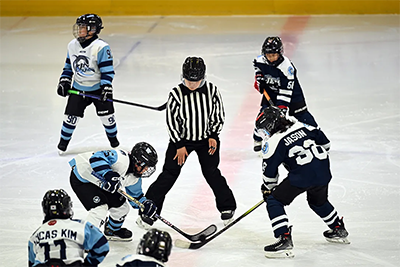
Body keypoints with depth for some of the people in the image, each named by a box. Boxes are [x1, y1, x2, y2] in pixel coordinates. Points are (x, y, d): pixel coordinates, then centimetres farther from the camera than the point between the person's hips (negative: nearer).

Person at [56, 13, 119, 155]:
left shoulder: (101, 47, -18)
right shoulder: (72, 45, 1)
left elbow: (108, 70, -17)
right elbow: (68, 66, 13)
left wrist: (106, 89, -22)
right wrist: (64, 82, 4)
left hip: (98, 88, -4)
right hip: (78, 88, 4)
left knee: (106, 114, -1)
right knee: (71, 115, -1)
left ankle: (113, 138, 24)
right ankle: (63, 141, 16)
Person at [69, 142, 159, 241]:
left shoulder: (135, 178, -2)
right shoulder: (122, 159, -32)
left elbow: (135, 195, 11)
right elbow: (97, 157, -42)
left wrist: (145, 204, -8)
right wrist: (108, 174, -52)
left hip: (99, 182, 10)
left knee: (122, 206, 13)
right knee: (100, 207, -26)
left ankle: (112, 231, 39)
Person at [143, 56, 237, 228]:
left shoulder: (211, 91, -12)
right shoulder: (176, 94, -18)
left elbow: (219, 115, 0)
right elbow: (171, 121, -11)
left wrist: (213, 136, -6)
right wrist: (179, 145, -10)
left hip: (206, 138, 1)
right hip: (181, 138, -1)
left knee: (211, 172, -1)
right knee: (169, 174, -3)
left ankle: (227, 207, 17)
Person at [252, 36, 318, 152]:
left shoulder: (286, 66, -32)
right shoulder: (261, 60, -18)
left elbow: (286, 89, -31)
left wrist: (282, 105, -34)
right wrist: (258, 77, -3)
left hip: (292, 92, -3)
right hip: (270, 90, 3)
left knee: (301, 114, -2)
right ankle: (258, 140, 6)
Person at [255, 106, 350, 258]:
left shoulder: (274, 142, -1)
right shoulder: (301, 127, 16)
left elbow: (269, 170, 2)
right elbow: (324, 142, 21)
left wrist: (267, 189, 18)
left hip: (302, 177, -7)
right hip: (323, 172, 8)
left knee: (274, 201, 1)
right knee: (318, 201, 34)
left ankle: (284, 239, -10)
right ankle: (338, 230, 48)